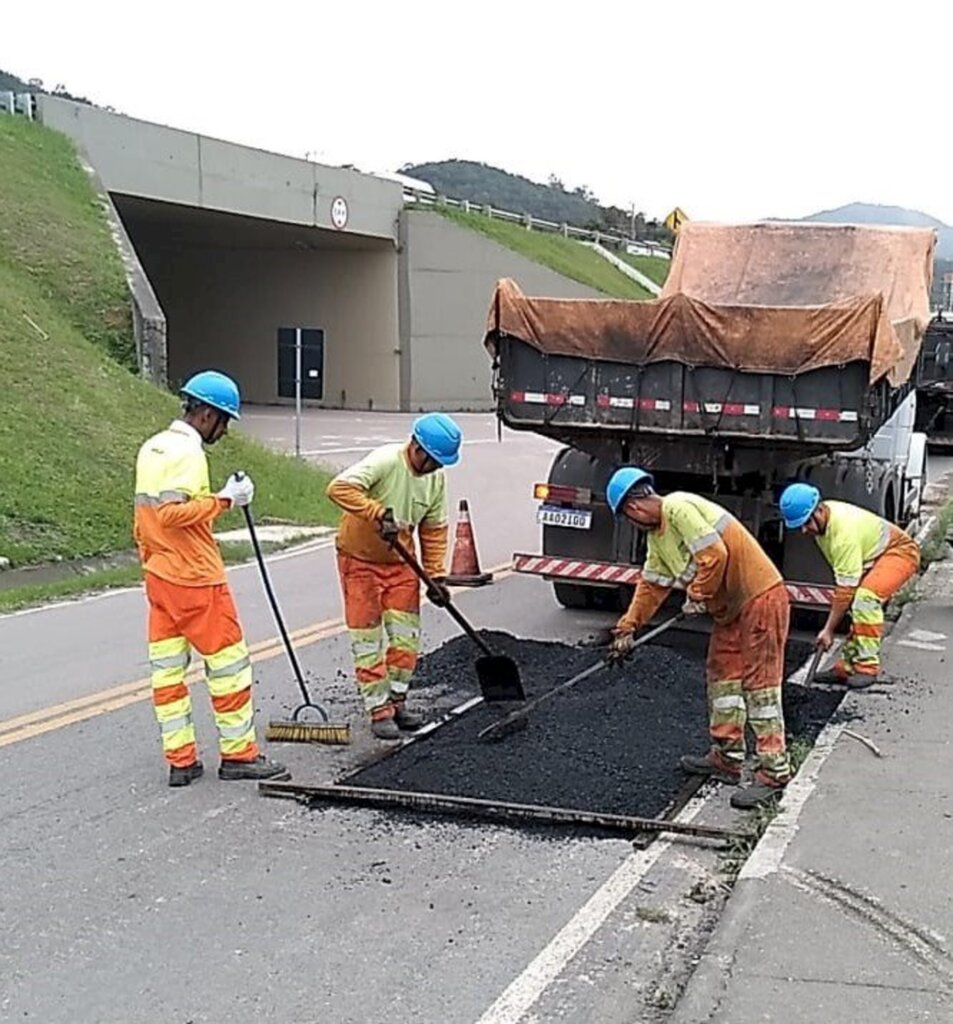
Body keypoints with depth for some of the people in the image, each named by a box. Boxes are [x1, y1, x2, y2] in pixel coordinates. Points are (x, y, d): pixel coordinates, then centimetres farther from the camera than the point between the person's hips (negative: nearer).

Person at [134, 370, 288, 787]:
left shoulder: (152, 448, 13)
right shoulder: (187, 452, -16)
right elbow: (171, 512, -27)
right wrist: (224, 499, -22)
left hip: (159, 576, 9)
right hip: (195, 579, -9)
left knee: (167, 669, 9)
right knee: (228, 664, 2)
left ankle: (180, 760, 14)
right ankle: (239, 754, 10)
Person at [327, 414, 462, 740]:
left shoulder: (436, 478, -4)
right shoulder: (385, 461, -25)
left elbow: (434, 529, 5)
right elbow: (339, 488, -38)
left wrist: (436, 575, -1)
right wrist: (379, 513, -44)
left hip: (400, 562, 6)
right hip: (360, 559, -6)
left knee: (406, 635, 6)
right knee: (368, 638, -1)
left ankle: (396, 702, 21)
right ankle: (379, 710, 7)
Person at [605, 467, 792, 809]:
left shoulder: (679, 508, -18)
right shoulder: (657, 535, 15)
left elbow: (715, 555, -26)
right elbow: (651, 584, 22)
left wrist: (698, 596, -12)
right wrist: (628, 628, 22)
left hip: (761, 597, -11)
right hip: (730, 608, 11)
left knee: (759, 681, -9)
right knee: (722, 673, 15)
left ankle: (774, 771, -5)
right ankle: (727, 758, 24)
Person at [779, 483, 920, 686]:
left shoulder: (844, 530, -36)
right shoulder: (820, 520, -7)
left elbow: (846, 588, -33)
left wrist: (828, 630, -29)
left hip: (900, 550, -10)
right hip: (871, 557, 10)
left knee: (865, 597, -29)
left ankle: (867, 667, -25)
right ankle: (846, 668, 7)